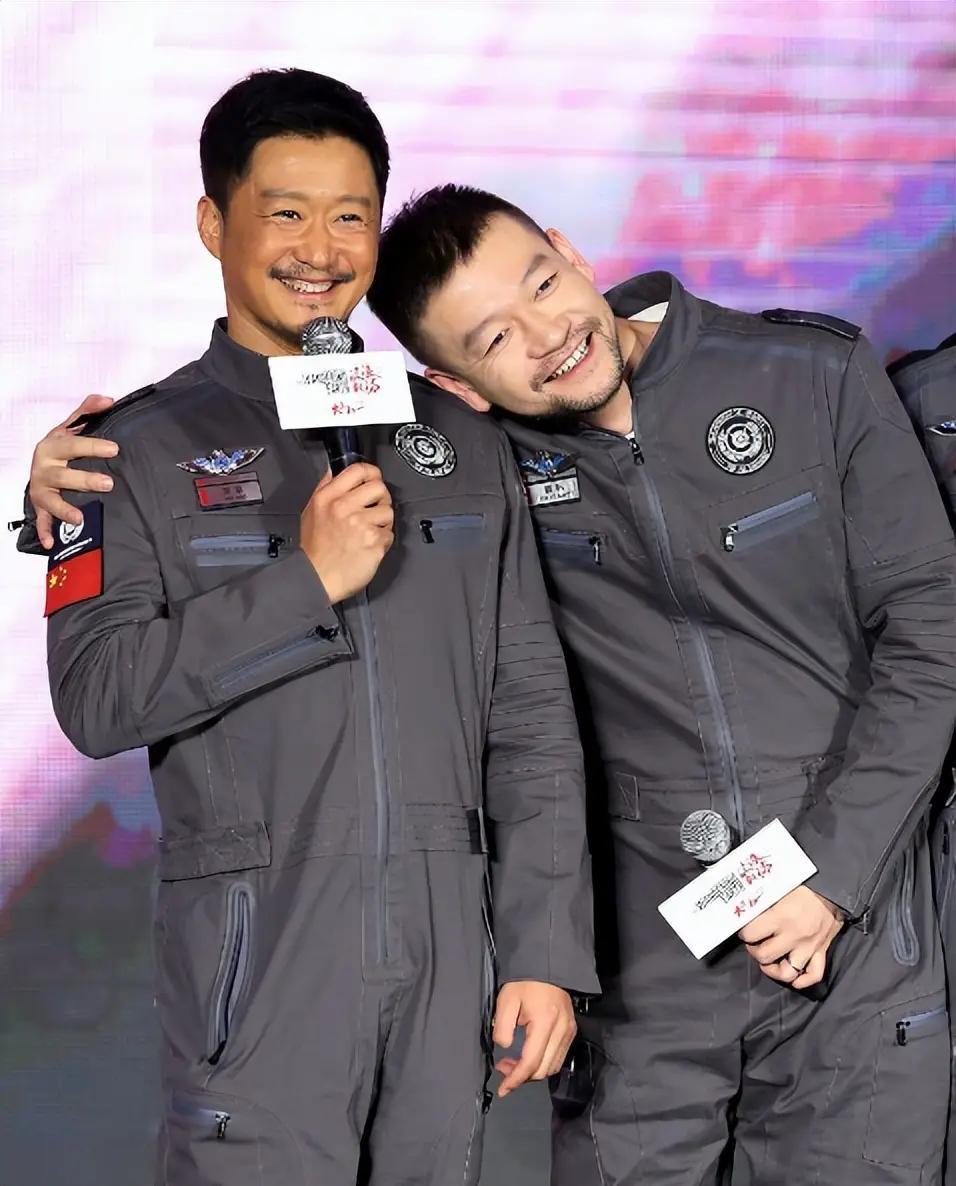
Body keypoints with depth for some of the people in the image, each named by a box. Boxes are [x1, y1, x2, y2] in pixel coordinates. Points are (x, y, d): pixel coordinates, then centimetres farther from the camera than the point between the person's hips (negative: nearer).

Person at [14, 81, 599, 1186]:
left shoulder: (459, 442, 11)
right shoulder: (141, 450, 2)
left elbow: (531, 711, 10)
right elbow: (95, 698, -10)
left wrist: (546, 951, 4)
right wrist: (309, 581, -16)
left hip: (448, 948, 3)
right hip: (260, 957, -3)